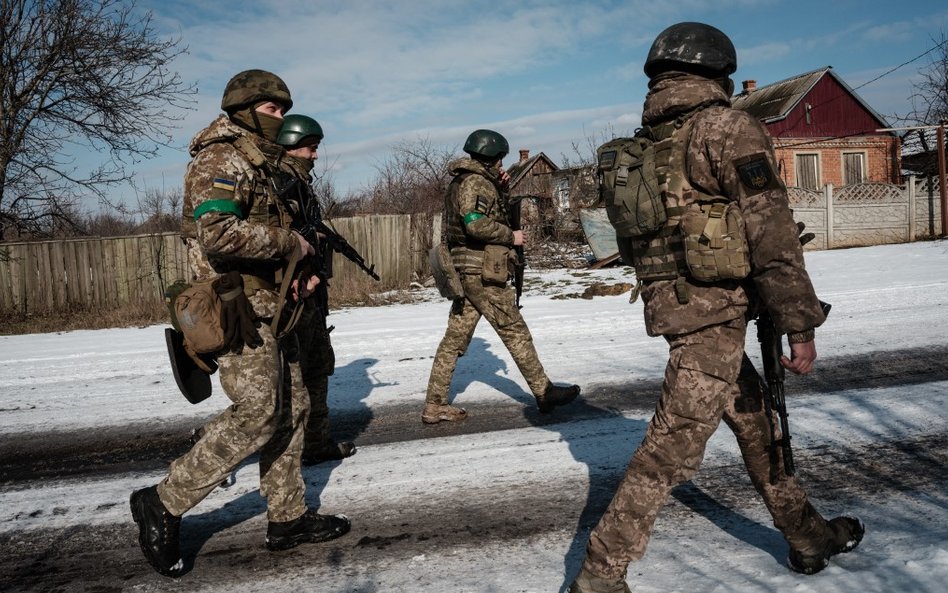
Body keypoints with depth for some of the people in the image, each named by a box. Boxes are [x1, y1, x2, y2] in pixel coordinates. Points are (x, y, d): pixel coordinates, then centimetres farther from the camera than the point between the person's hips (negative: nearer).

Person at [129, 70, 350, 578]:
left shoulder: (259, 165, 20)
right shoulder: (221, 160, -11)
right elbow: (218, 235, -27)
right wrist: (289, 243, -17)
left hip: (267, 306, 10)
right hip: (238, 308, -10)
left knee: (290, 406, 10)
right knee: (257, 412, -12)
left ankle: (288, 517, 19)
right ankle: (163, 504, 3)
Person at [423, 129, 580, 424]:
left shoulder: (461, 182, 20)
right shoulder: (476, 182, -11)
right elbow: (477, 224, -24)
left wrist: (500, 188, 15)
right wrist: (511, 236, -12)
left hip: (464, 270, 9)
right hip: (482, 270, -9)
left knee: (455, 337, 7)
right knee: (515, 331, -1)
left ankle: (434, 405, 9)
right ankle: (544, 392, 9)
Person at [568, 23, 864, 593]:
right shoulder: (730, 128, -9)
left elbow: (633, 239, 18)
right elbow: (771, 233, -16)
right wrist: (801, 325, -12)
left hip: (672, 306, 9)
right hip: (714, 309, -8)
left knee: (754, 419, 20)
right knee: (675, 444, -3)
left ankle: (808, 535, 37)